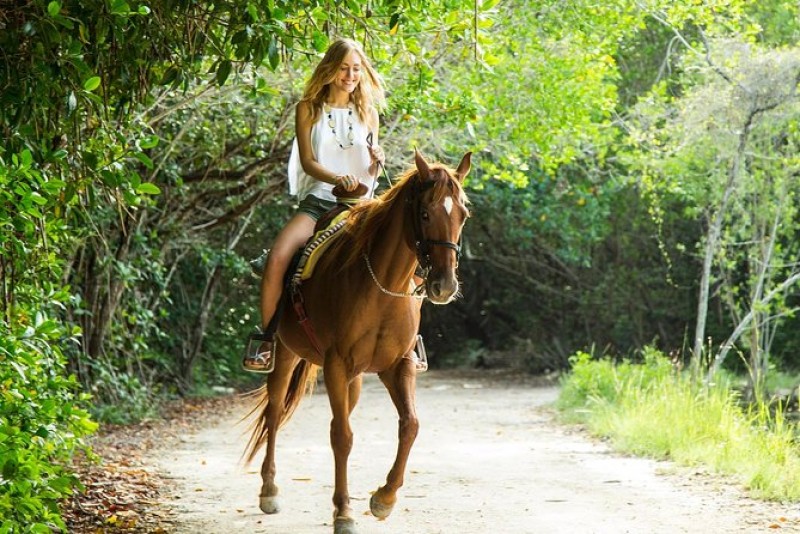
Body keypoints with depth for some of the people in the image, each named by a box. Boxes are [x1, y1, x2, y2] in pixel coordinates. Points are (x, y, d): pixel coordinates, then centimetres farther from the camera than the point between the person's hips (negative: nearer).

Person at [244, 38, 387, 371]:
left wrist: (377, 163, -9)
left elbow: (371, 175, 15)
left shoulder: (368, 113, 13)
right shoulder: (308, 109, 7)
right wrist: (337, 179, -23)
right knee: (277, 257, -28)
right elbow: (308, 161, -4)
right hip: (318, 200, -1)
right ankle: (267, 343, -14)